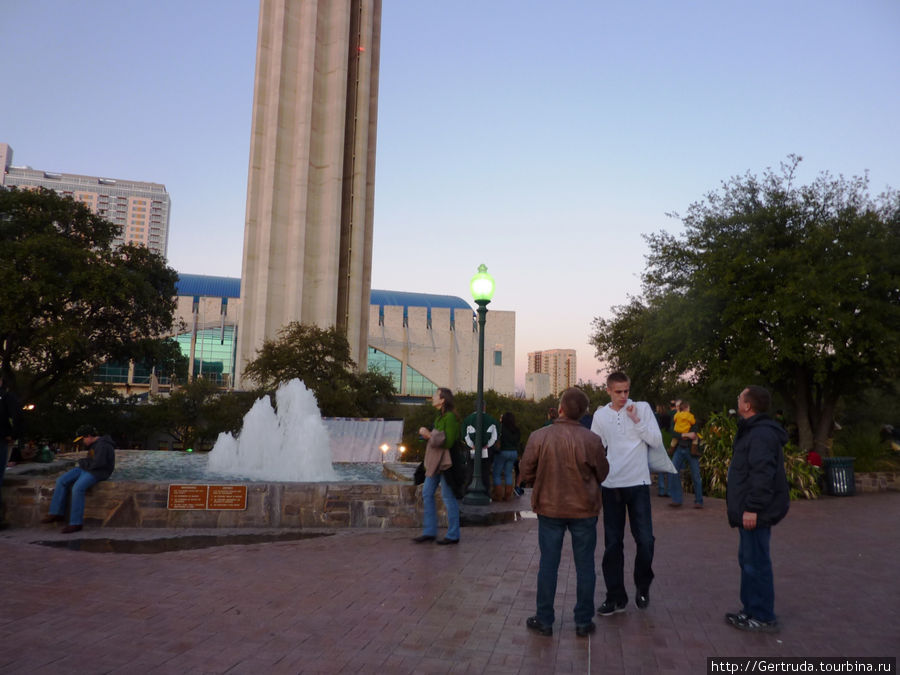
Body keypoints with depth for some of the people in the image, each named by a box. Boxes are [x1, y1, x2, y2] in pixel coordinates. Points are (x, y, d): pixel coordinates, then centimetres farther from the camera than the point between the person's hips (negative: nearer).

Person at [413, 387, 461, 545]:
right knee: (427, 494, 10)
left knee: (448, 497, -1)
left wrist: (429, 435, -16)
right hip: (435, 461, 10)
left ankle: (453, 535, 10)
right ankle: (430, 532, 17)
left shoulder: (450, 417, -15)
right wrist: (427, 434, 6)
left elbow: (448, 442, -21)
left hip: (445, 461, -9)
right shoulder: (440, 416, 12)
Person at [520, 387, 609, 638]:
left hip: (549, 508, 1)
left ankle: (544, 620, 20)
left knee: (548, 565, 11)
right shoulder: (591, 440, -13)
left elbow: (526, 472, -4)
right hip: (583, 510, 0)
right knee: (585, 566, 12)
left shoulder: (538, 437, -13)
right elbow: (603, 474, 0)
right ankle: (583, 622, 21)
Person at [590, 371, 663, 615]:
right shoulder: (600, 415, 5)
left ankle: (642, 586, 24)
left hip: (638, 483, -1)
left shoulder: (642, 408, 0)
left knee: (645, 540, -4)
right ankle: (616, 597, 20)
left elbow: (656, 441, -4)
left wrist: (637, 420, -14)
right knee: (613, 544, 7)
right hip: (611, 485, 2)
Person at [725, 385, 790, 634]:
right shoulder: (754, 430, 15)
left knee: (756, 563, -2)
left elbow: (762, 474, -26)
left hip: (756, 513, -11)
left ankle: (763, 618, 8)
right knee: (748, 560, 18)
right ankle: (751, 610, 28)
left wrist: (752, 508, -25)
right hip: (750, 510, 11)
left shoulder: (761, 434, -19)